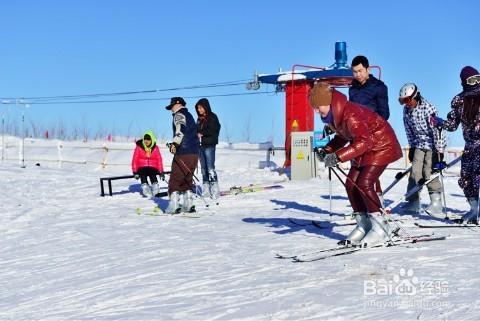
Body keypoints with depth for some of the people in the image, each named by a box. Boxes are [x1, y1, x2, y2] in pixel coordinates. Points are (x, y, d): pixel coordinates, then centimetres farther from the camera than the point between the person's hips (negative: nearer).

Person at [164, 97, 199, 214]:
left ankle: (174, 206, -9)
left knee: (175, 179, -5)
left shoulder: (179, 115, -2)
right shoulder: (189, 115, 26)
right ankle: (189, 205, 13)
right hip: (194, 153, 9)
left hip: (183, 152, -9)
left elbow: (181, 130, -21)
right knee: (187, 179, 15)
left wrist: (175, 143, -32)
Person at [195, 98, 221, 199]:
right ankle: (206, 190, 7)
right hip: (200, 145, 7)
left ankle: (215, 191, -12)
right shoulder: (199, 119, 18)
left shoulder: (212, 117, -2)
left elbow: (214, 130, -11)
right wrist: (196, 135, -3)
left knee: (210, 168, -12)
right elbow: (197, 130, 18)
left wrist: (202, 134, -11)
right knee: (204, 168, 5)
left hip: (209, 145, -7)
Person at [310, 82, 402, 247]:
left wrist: (338, 156, -42)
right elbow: (343, 136, 14)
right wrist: (327, 150, -2)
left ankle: (381, 227, -10)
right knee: (351, 184, 2)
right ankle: (364, 225, 11)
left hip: (382, 146, -10)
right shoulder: (334, 115, -1)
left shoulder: (350, 114, -31)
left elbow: (365, 141, -38)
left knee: (364, 183, -19)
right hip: (364, 148, 10)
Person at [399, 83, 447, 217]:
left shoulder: (428, 108, -23)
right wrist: (412, 147, 9)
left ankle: (436, 203, -10)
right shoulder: (407, 110, -2)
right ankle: (413, 202, 9)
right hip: (419, 143, 6)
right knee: (415, 171, 1)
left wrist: (439, 150, -23)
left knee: (429, 171, -15)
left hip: (434, 143, -6)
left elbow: (436, 129, -23)